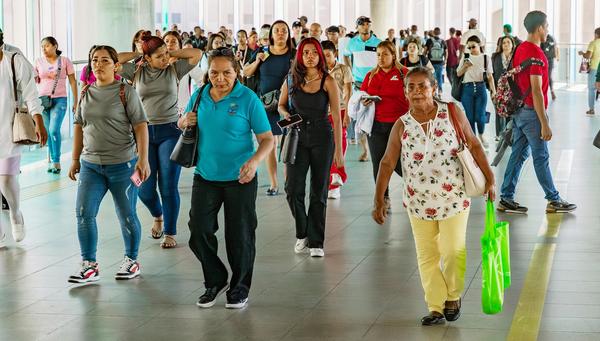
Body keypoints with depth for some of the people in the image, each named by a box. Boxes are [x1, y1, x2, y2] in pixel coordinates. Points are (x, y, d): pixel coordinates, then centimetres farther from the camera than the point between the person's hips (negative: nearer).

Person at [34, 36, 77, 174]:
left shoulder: (64, 61, 2)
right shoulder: (39, 62, 8)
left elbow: (72, 82, 4)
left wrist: (76, 102, 2)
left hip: (59, 99, -3)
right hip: (43, 99, 3)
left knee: (54, 130, -16)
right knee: (47, 132, 4)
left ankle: (56, 162, -7)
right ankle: (51, 161, 12)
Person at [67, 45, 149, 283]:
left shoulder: (125, 92, -6)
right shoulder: (86, 93, 8)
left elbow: (140, 126, -9)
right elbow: (79, 126, 15)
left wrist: (143, 159, -16)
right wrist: (75, 159, 14)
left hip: (122, 164, -4)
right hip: (91, 164, 4)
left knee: (127, 216, 5)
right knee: (83, 213, -4)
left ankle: (132, 261, 23)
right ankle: (89, 265, 5)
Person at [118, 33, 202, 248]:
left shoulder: (174, 70, 4)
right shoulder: (137, 72, 5)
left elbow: (197, 54, -2)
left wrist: (172, 53, 2)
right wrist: (136, 54, 3)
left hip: (170, 132, -1)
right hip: (144, 131, 1)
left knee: (168, 186, -4)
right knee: (144, 188, 2)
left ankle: (170, 233, 7)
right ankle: (158, 216, 33)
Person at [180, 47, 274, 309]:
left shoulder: (248, 99, -10)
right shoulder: (199, 96, 3)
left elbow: (267, 139, -10)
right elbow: (183, 124, 20)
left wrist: (254, 161, -28)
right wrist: (184, 122, -5)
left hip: (239, 179, -4)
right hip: (205, 177, 4)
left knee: (240, 236, 5)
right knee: (199, 231, 3)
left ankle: (240, 288, 22)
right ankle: (215, 281, 23)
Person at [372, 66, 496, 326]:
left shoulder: (452, 112, -6)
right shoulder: (402, 126, -3)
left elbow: (474, 145, -1)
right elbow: (387, 163, -2)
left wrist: (490, 179, -3)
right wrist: (379, 201, -6)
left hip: (453, 196, -2)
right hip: (419, 201, 2)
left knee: (453, 251, 0)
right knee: (426, 256, 6)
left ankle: (453, 297, 26)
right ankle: (435, 308, 17)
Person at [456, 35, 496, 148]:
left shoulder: (485, 58, 4)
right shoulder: (465, 57, 7)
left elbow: (490, 76, 3)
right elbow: (458, 74, 10)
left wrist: (493, 90, -7)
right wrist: (464, 66, -9)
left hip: (481, 87, -1)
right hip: (467, 88, 1)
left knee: (480, 116, -2)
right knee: (469, 116, 2)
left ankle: (481, 136, 25)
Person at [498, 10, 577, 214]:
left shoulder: (520, 49, 9)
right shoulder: (536, 53, -19)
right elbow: (536, 91, -22)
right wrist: (545, 124, -21)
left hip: (518, 111, 9)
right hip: (532, 112, -9)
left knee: (518, 155, 11)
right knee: (541, 157, 1)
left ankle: (506, 199, 11)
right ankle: (553, 201, 11)